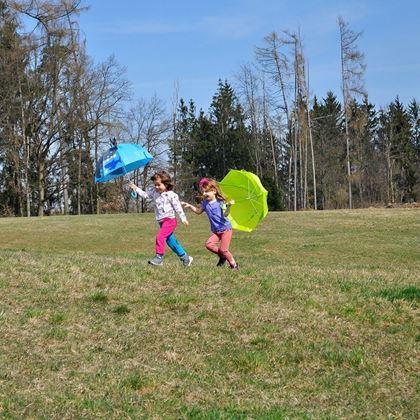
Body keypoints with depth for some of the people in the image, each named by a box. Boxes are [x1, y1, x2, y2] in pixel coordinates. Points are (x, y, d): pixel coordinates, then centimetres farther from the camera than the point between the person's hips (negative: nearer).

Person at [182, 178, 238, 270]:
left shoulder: (220, 202, -13)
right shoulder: (204, 203, 3)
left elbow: (225, 214, -24)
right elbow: (198, 211, 18)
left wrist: (229, 206, -41)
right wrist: (189, 206, 8)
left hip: (226, 229, -6)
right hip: (216, 231, 6)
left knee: (223, 249, -11)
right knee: (209, 244, -14)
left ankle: (234, 264, 10)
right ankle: (222, 256, 10)